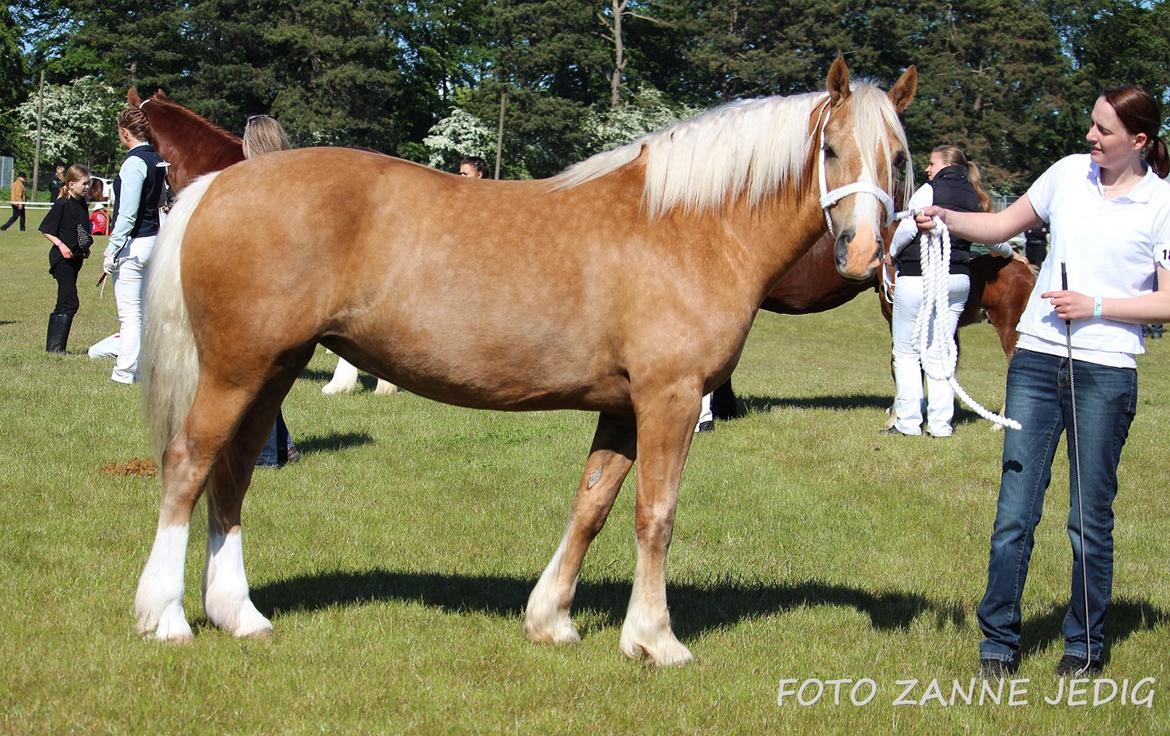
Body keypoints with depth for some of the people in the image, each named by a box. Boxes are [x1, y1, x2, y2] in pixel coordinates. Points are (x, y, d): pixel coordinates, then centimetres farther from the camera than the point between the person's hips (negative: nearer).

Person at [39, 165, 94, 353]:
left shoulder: (82, 203, 9)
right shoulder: (62, 204, -13)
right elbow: (46, 229, -11)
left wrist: (85, 248, 9)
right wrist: (60, 245, -21)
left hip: (76, 258, 9)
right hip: (62, 258, -9)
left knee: (64, 303, 12)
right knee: (70, 302, -14)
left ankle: (53, 346, 19)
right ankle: (55, 346, -10)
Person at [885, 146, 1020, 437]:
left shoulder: (929, 190, -7)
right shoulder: (975, 199, 13)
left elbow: (907, 229, -13)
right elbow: (995, 239, 23)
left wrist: (892, 254, 6)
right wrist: (1010, 253, 45)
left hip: (919, 277, -7)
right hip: (958, 279, 7)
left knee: (906, 352, 2)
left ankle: (908, 422, 1)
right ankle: (940, 424, 9)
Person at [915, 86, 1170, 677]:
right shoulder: (1070, 173, 8)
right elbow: (1003, 225, 18)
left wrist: (1096, 307, -13)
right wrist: (946, 219, 2)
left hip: (1106, 371, -3)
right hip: (1037, 360, 3)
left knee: (1090, 520, 5)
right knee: (1014, 512, 1)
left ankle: (1084, 646, 19)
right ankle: (999, 643, 10)